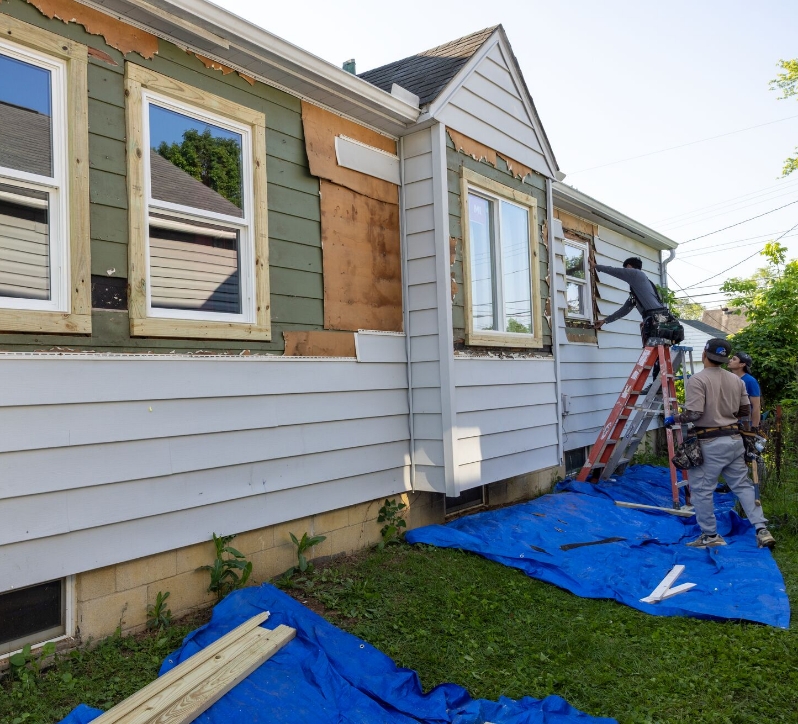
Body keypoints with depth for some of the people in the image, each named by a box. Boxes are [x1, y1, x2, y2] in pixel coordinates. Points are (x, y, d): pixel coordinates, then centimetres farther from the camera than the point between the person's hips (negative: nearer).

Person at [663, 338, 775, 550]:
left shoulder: (697, 380, -14)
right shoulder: (736, 380, 8)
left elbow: (694, 414, -20)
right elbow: (746, 410, 13)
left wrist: (674, 419, -5)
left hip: (710, 443, -7)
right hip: (735, 439, 7)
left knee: (701, 489, 4)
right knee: (743, 485, 14)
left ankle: (710, 535, 10)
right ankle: (762, 530, 10)